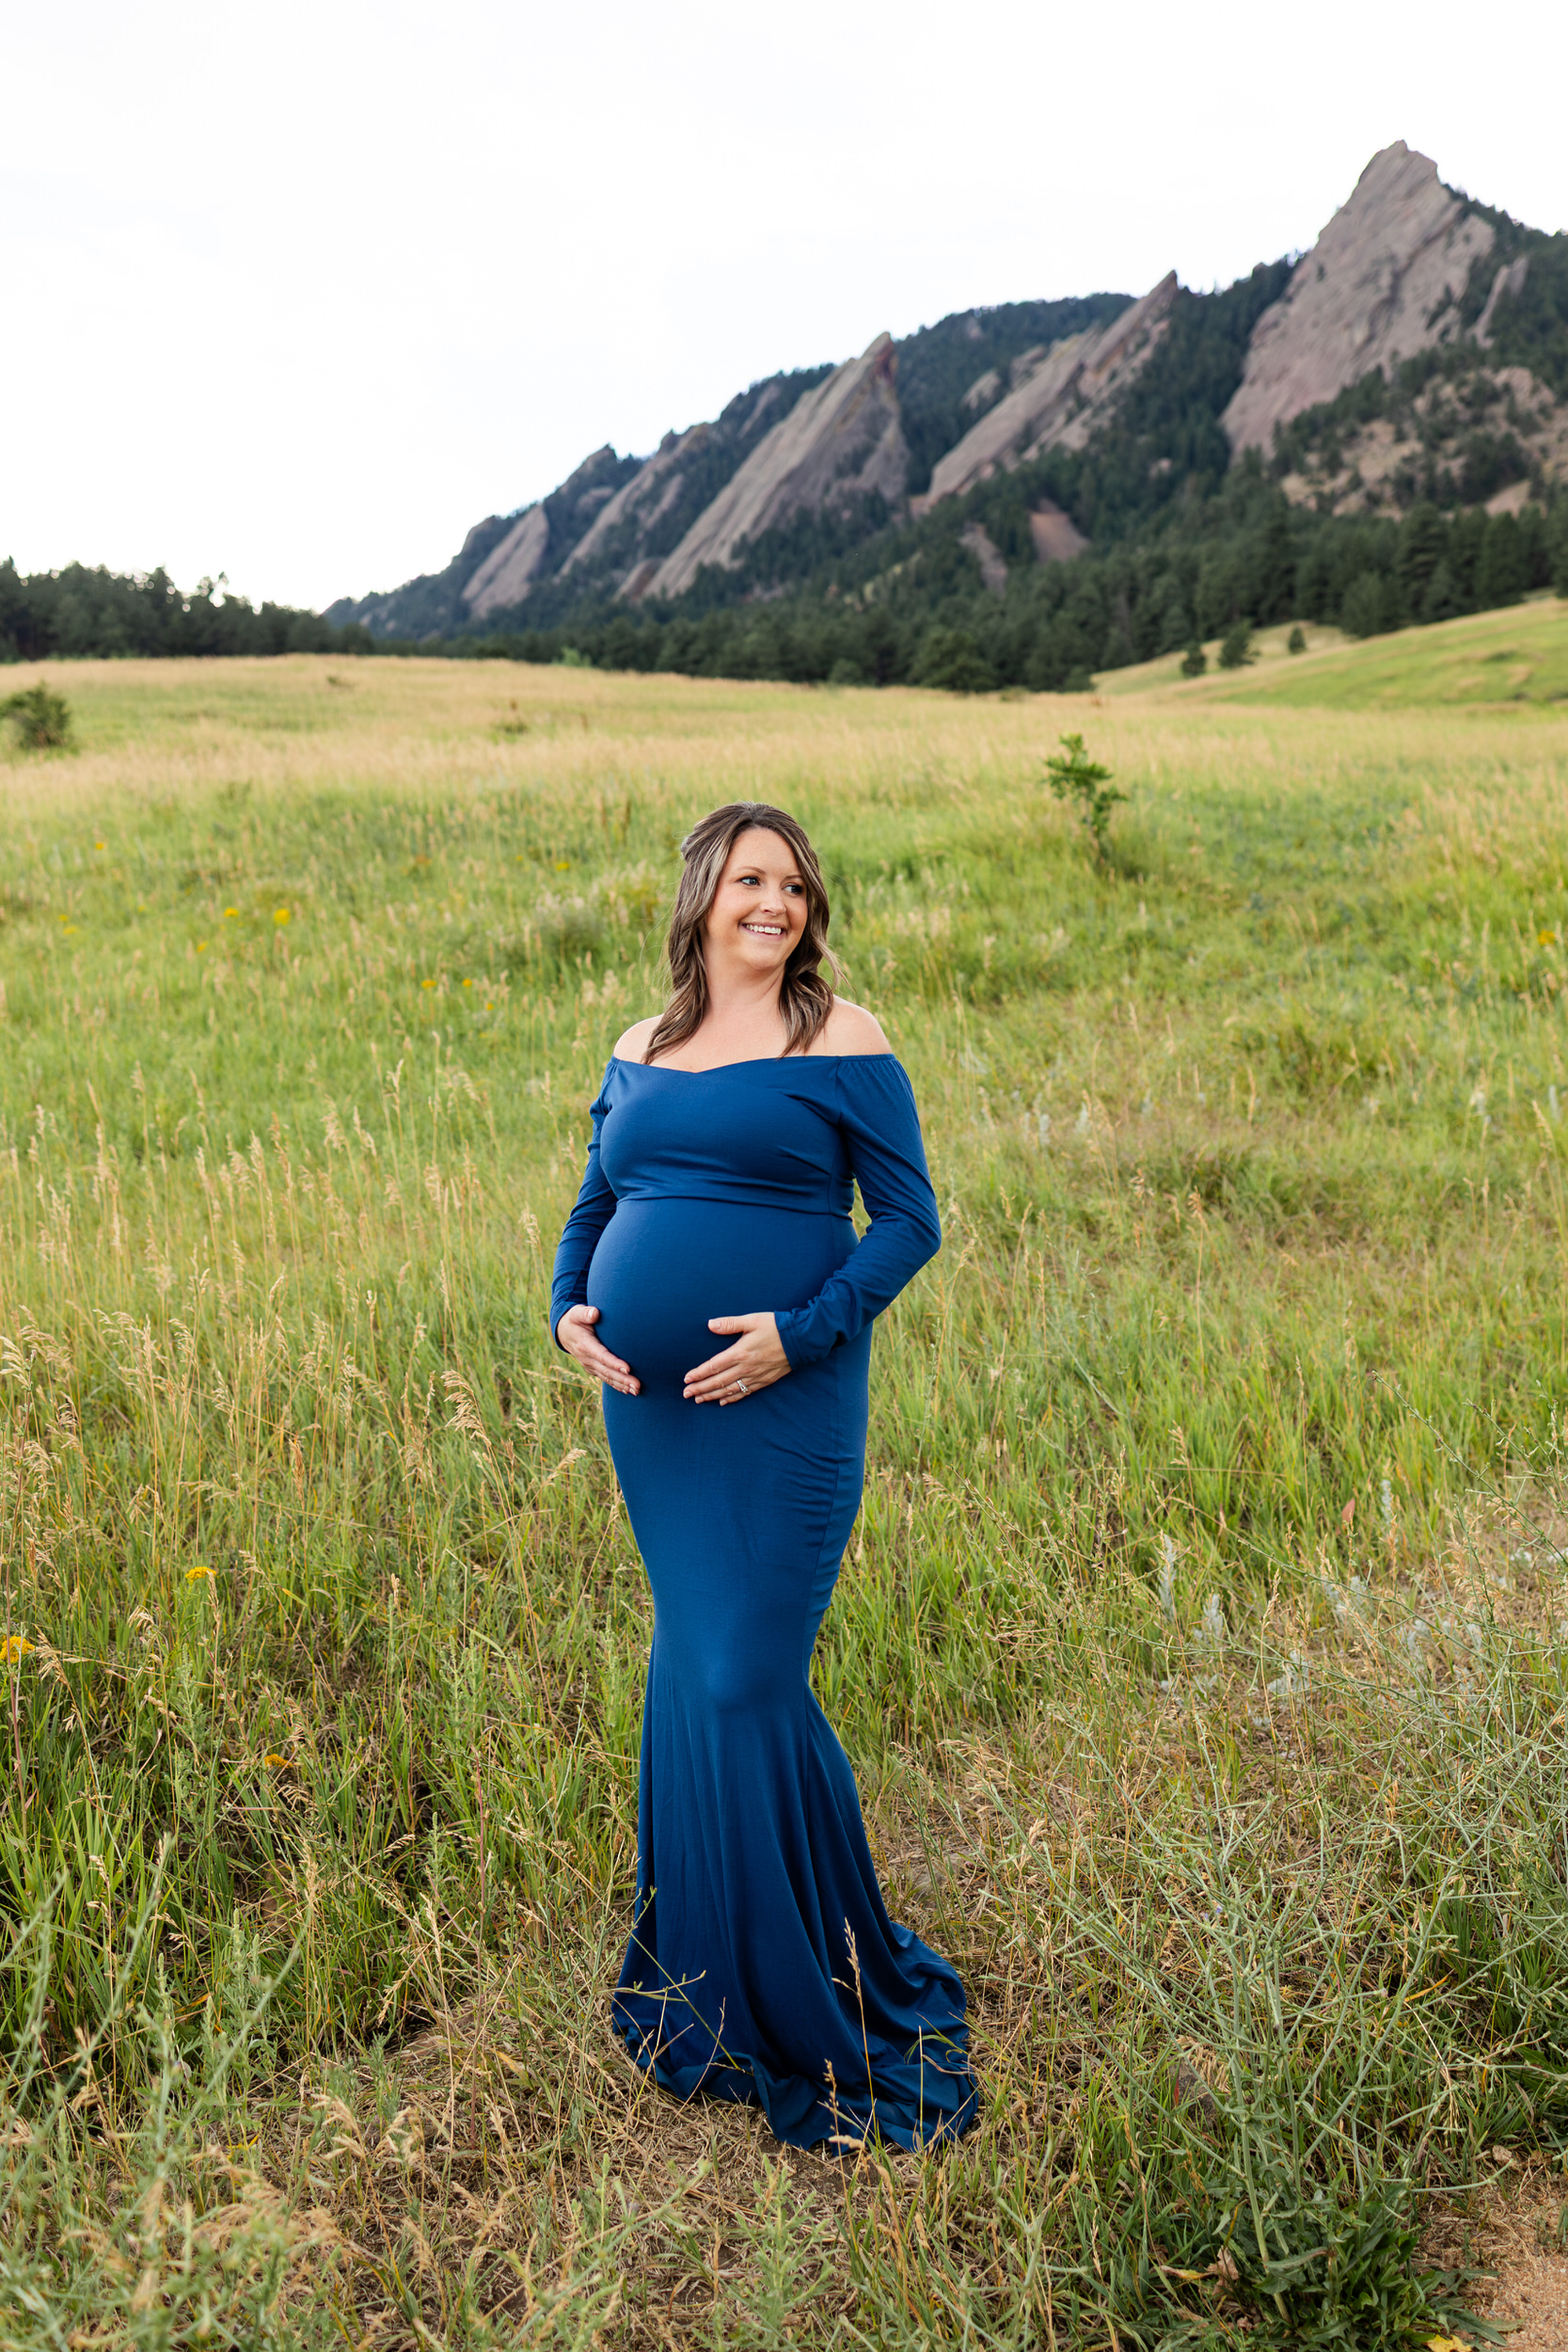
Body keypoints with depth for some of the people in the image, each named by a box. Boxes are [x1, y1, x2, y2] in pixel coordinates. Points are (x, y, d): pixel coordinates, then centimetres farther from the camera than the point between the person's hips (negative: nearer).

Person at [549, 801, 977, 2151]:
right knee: (693, 1669, 16)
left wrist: (803, 1331, -18)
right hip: (651, 1410, 6)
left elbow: (911, 1222, -5)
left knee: (743, 1681, -4)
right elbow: (591, 1210, 19)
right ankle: (705, 1977, 35)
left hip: (783, 1411, -5)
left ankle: (814, 2001, 18)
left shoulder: (843, 1045, -3)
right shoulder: (638, 1055, 13)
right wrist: (568, 1312, 0)